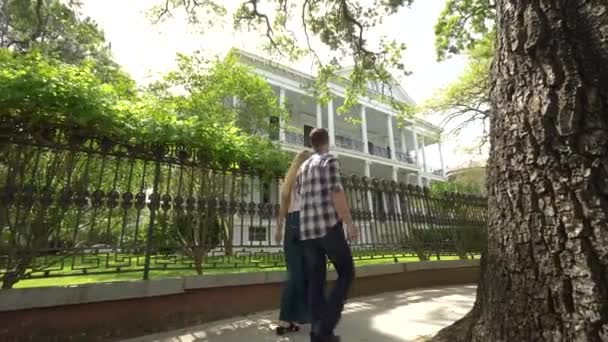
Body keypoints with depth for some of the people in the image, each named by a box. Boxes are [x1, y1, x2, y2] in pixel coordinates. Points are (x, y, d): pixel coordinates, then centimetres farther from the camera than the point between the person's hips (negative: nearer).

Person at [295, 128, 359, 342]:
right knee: (346, 273, 7)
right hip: (329, 226, -6)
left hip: (306, 230, 6)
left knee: (316, 281, 9)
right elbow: (336, 193, -13)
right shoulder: (330, 160, -1)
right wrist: (350, 224, -10)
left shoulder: (303, 167, 19)